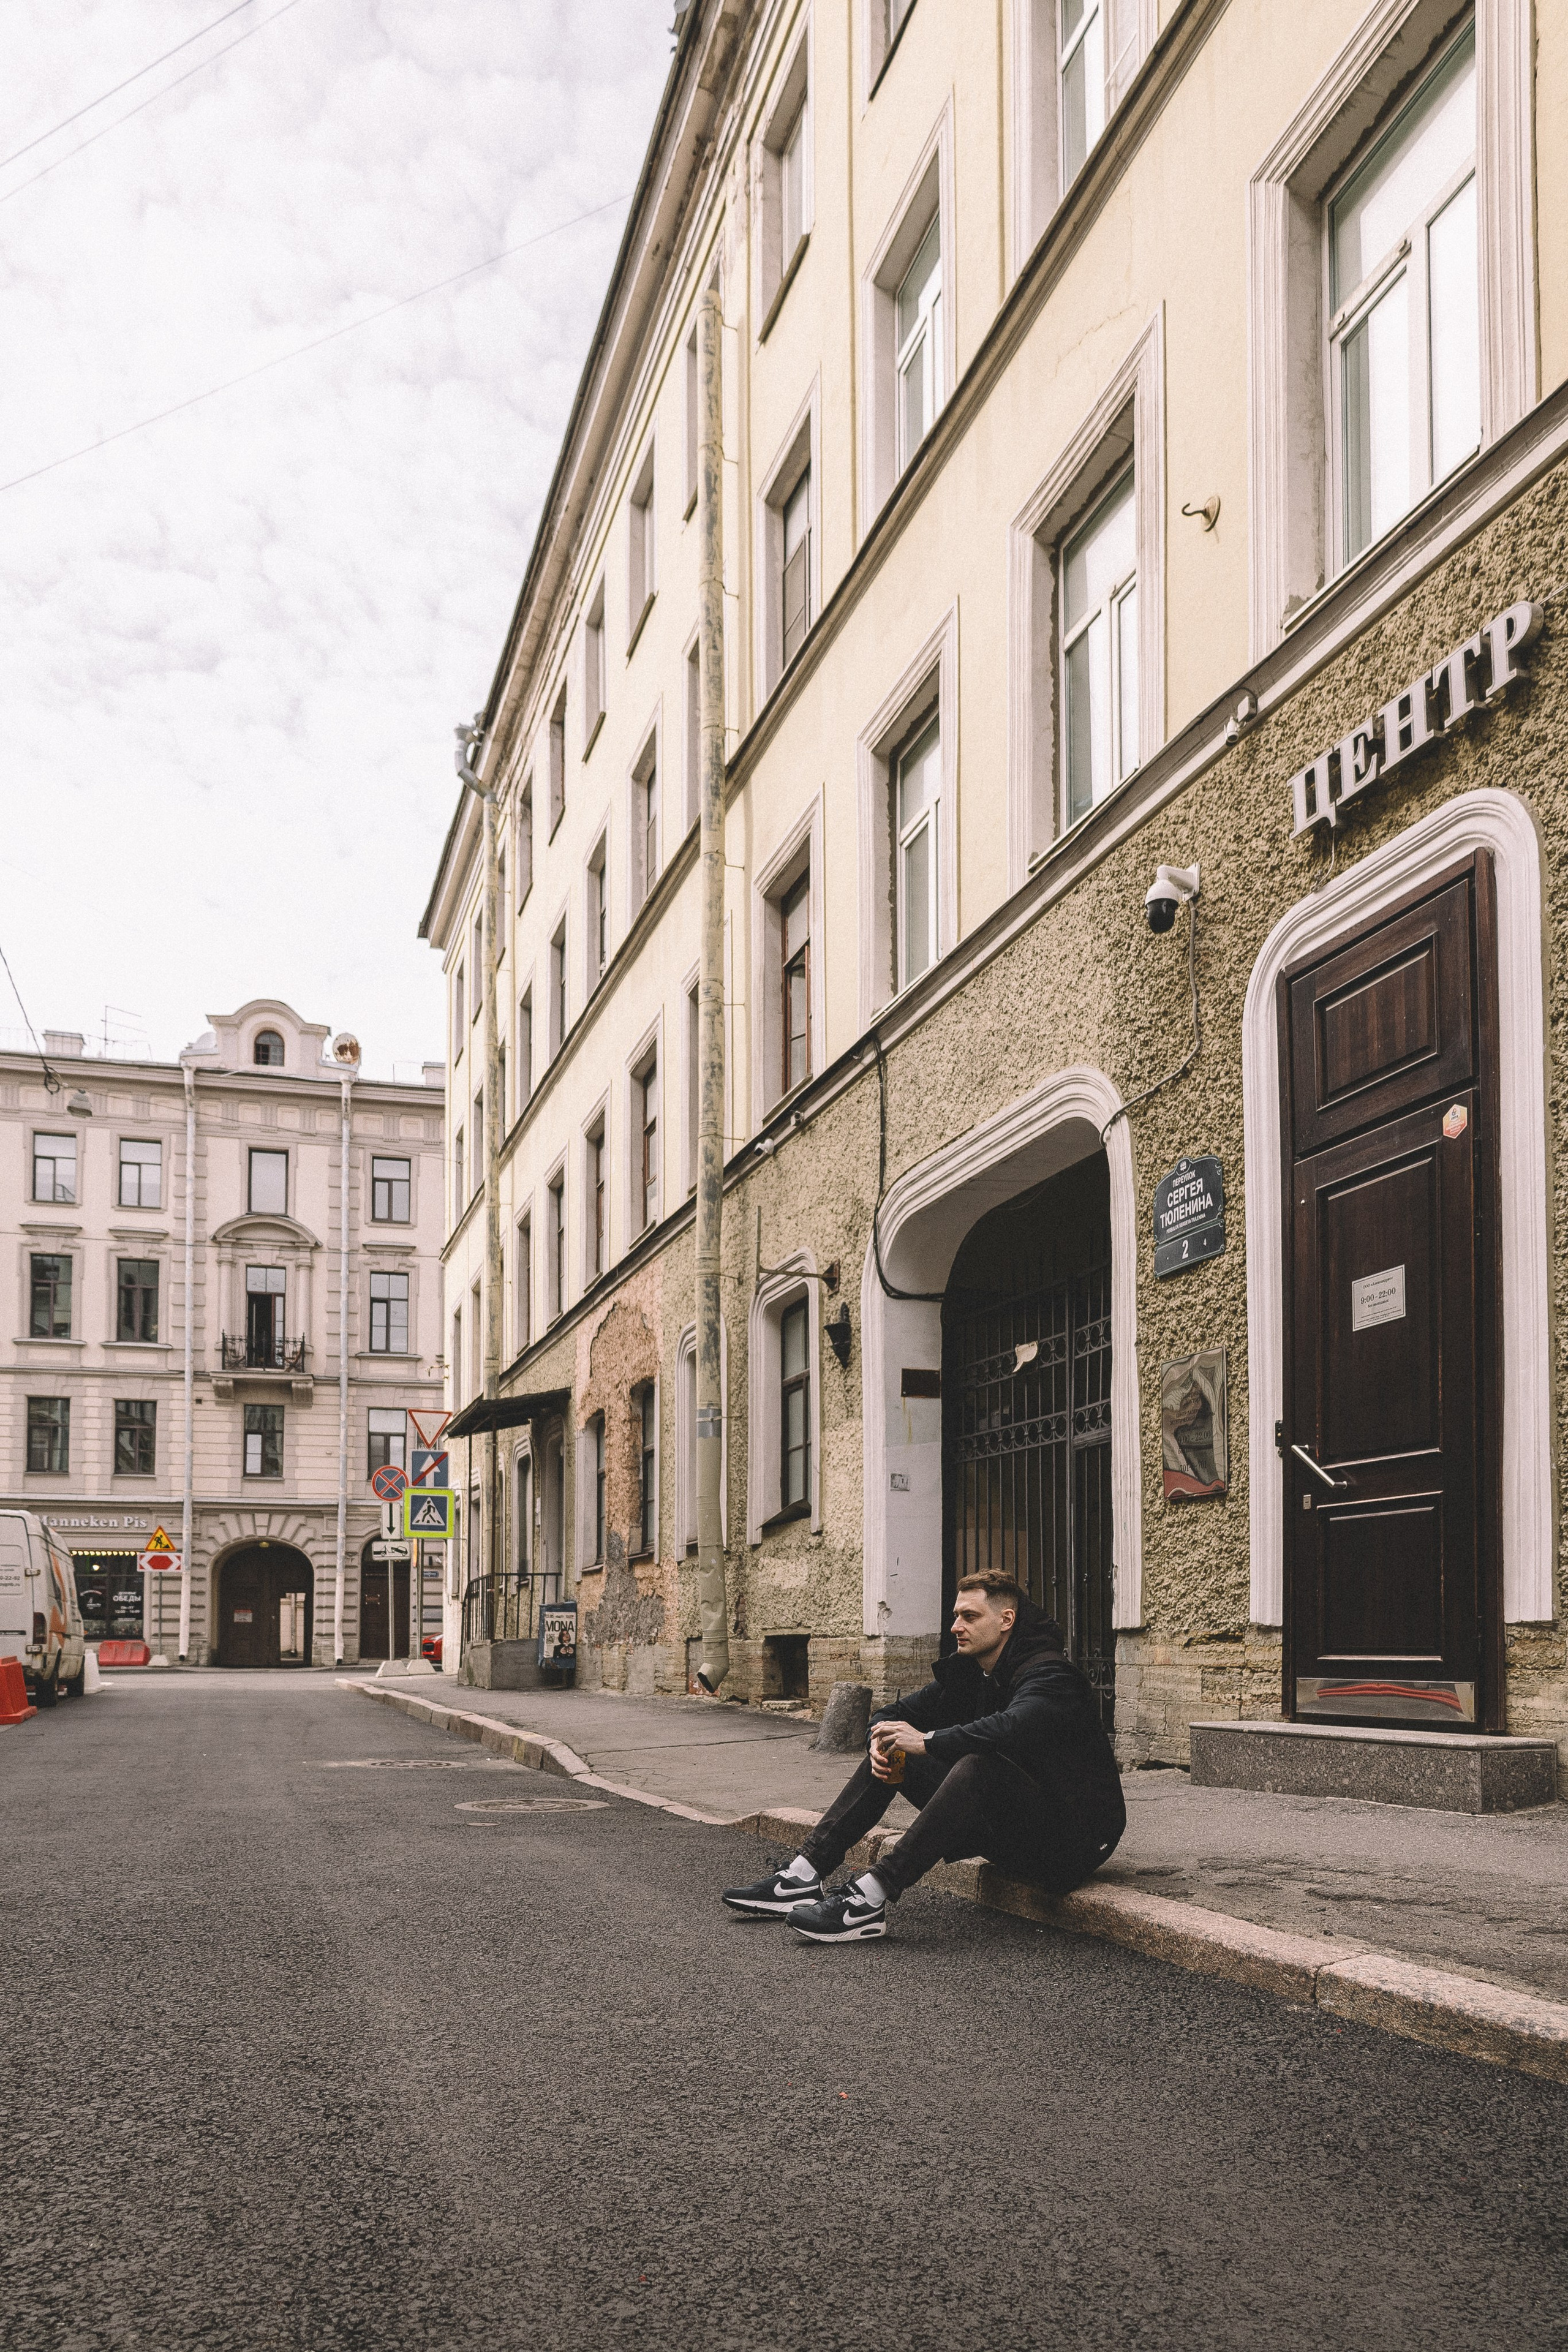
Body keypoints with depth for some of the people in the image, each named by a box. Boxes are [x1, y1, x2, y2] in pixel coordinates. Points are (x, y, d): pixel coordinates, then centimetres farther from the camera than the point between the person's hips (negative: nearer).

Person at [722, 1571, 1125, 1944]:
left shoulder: (1048, 1673, -17)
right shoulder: (968, 1673, 8)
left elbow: (1013, 1728, -39)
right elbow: (894, 1716, 11)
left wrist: (928, 1741, -33)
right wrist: (880, 1744, -12)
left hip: (1069, 1841, -9)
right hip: (1008, 1833, 9)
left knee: (978, 1765, -36)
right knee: (890, 1753, 4)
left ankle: (870, 1898, -37)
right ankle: (806, 1874, -6)